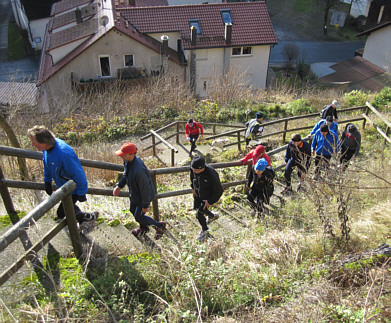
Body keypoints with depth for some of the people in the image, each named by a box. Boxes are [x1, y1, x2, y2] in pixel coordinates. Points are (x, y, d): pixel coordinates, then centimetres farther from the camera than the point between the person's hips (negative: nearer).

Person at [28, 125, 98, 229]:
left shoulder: (63, 153, -39)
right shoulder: (47, 148, -11)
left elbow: (78, 174, -30)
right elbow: (47, 165, 11)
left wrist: (81, 193, -21)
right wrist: (47, 182, 18)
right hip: (63, 187, 9)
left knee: (61, 213, -1)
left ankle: (88, 217, 18)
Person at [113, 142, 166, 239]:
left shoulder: (138, 170, -42)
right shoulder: (128, 161, -13)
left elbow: (145, 189, -31)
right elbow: (125, 175, 10)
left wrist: (145, 205, -20)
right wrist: (119, 186, 3)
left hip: (143, 197, -9)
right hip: (134, 194, 9)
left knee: (138, 217, 8)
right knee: (133, 211, 27)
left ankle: (159, 225, 31)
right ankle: (143, 228, 55)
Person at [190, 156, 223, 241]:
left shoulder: (211, 175, -41)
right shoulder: (193, 169, -25)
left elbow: (218, 191, -25)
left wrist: (210, 202, -18)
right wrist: (193, 188, 6)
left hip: (208, 197, -6)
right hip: (198, 193, 7)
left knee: (199, 214, -3)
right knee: (196, 207, 24)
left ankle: (204, 231, 27)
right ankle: (212, 216, 52)